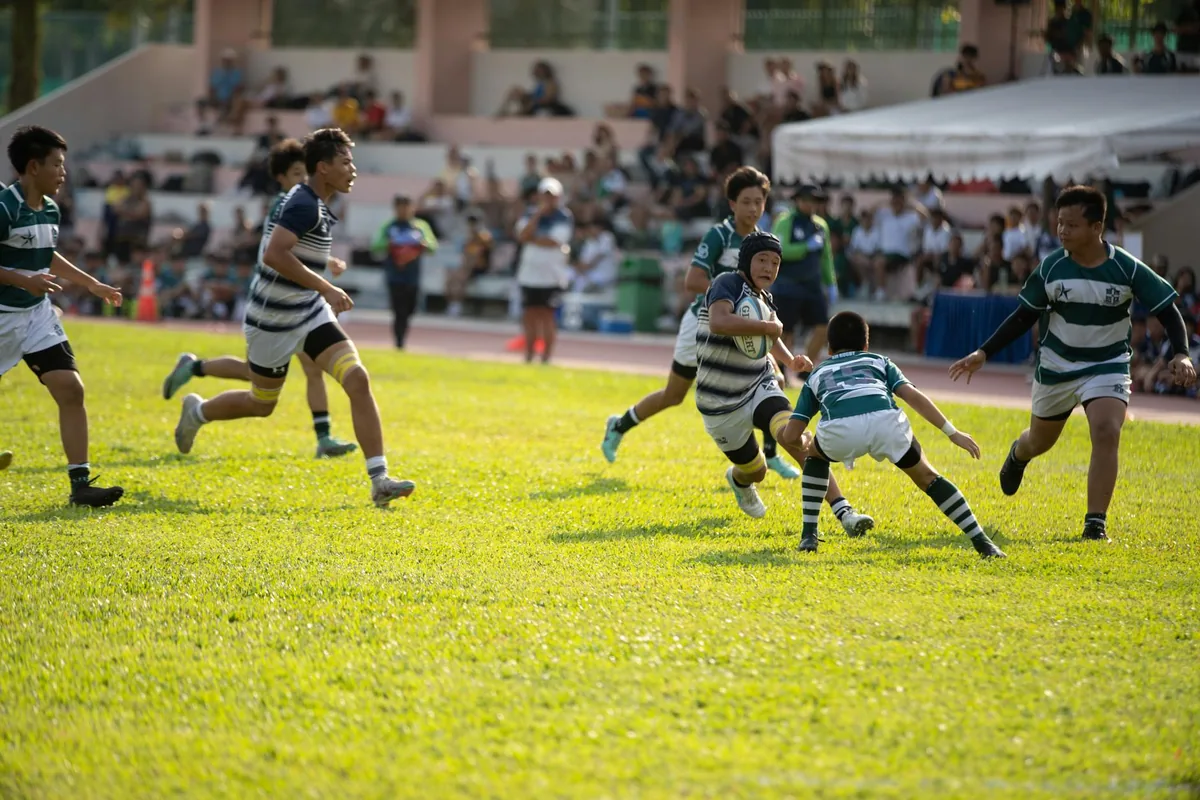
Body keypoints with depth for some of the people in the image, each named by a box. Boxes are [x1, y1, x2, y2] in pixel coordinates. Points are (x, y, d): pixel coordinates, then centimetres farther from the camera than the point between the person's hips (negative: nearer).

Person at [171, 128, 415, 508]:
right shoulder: (304, 204, -22)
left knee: (358, 380, -11)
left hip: (311, 313, 8)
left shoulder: (315, 205, 9)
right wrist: (325, 288, -32)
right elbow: (274, 254, -34)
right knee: (261, 404, 12)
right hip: (274, 320, -8)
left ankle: (379, 479, -14)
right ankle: (197, 412, 43)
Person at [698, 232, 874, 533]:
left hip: (759, 388, 4)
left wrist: (791, 360, 6)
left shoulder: (763, 299, 5)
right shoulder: (728, 284, -18)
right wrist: (769, 327, -32)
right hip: (721, 404, -4)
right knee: (755, 471, 11)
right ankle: (739, 480, 53)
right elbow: (718, 322, -39)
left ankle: (844, 512, -34)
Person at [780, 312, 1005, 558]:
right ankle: (982, 543, 17)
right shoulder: (879, 361, 35)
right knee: (927, 478, 23)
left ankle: (808, 536, 26)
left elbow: (790, 436, 30)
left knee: (816, 457, 35)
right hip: (885, 421, 0)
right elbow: (913, 395, 16)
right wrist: (952, 432, 16)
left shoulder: (817, 374, 36)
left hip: (839, 429, 0)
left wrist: (804, 442, 54)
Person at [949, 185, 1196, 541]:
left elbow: (1168, 311, -10)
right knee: (1040, 441, 19)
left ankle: (1096, 523, -17)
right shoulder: (1051, 268, -13)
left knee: (1107, 432, -26)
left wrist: (1182, 355, -26)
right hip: (1056, 365, 2)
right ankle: (1017, 455, 59)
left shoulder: (1127, 270, -18)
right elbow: (1024, 317, -1)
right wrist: (983, 354, -6)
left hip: (1107, 366, -2)